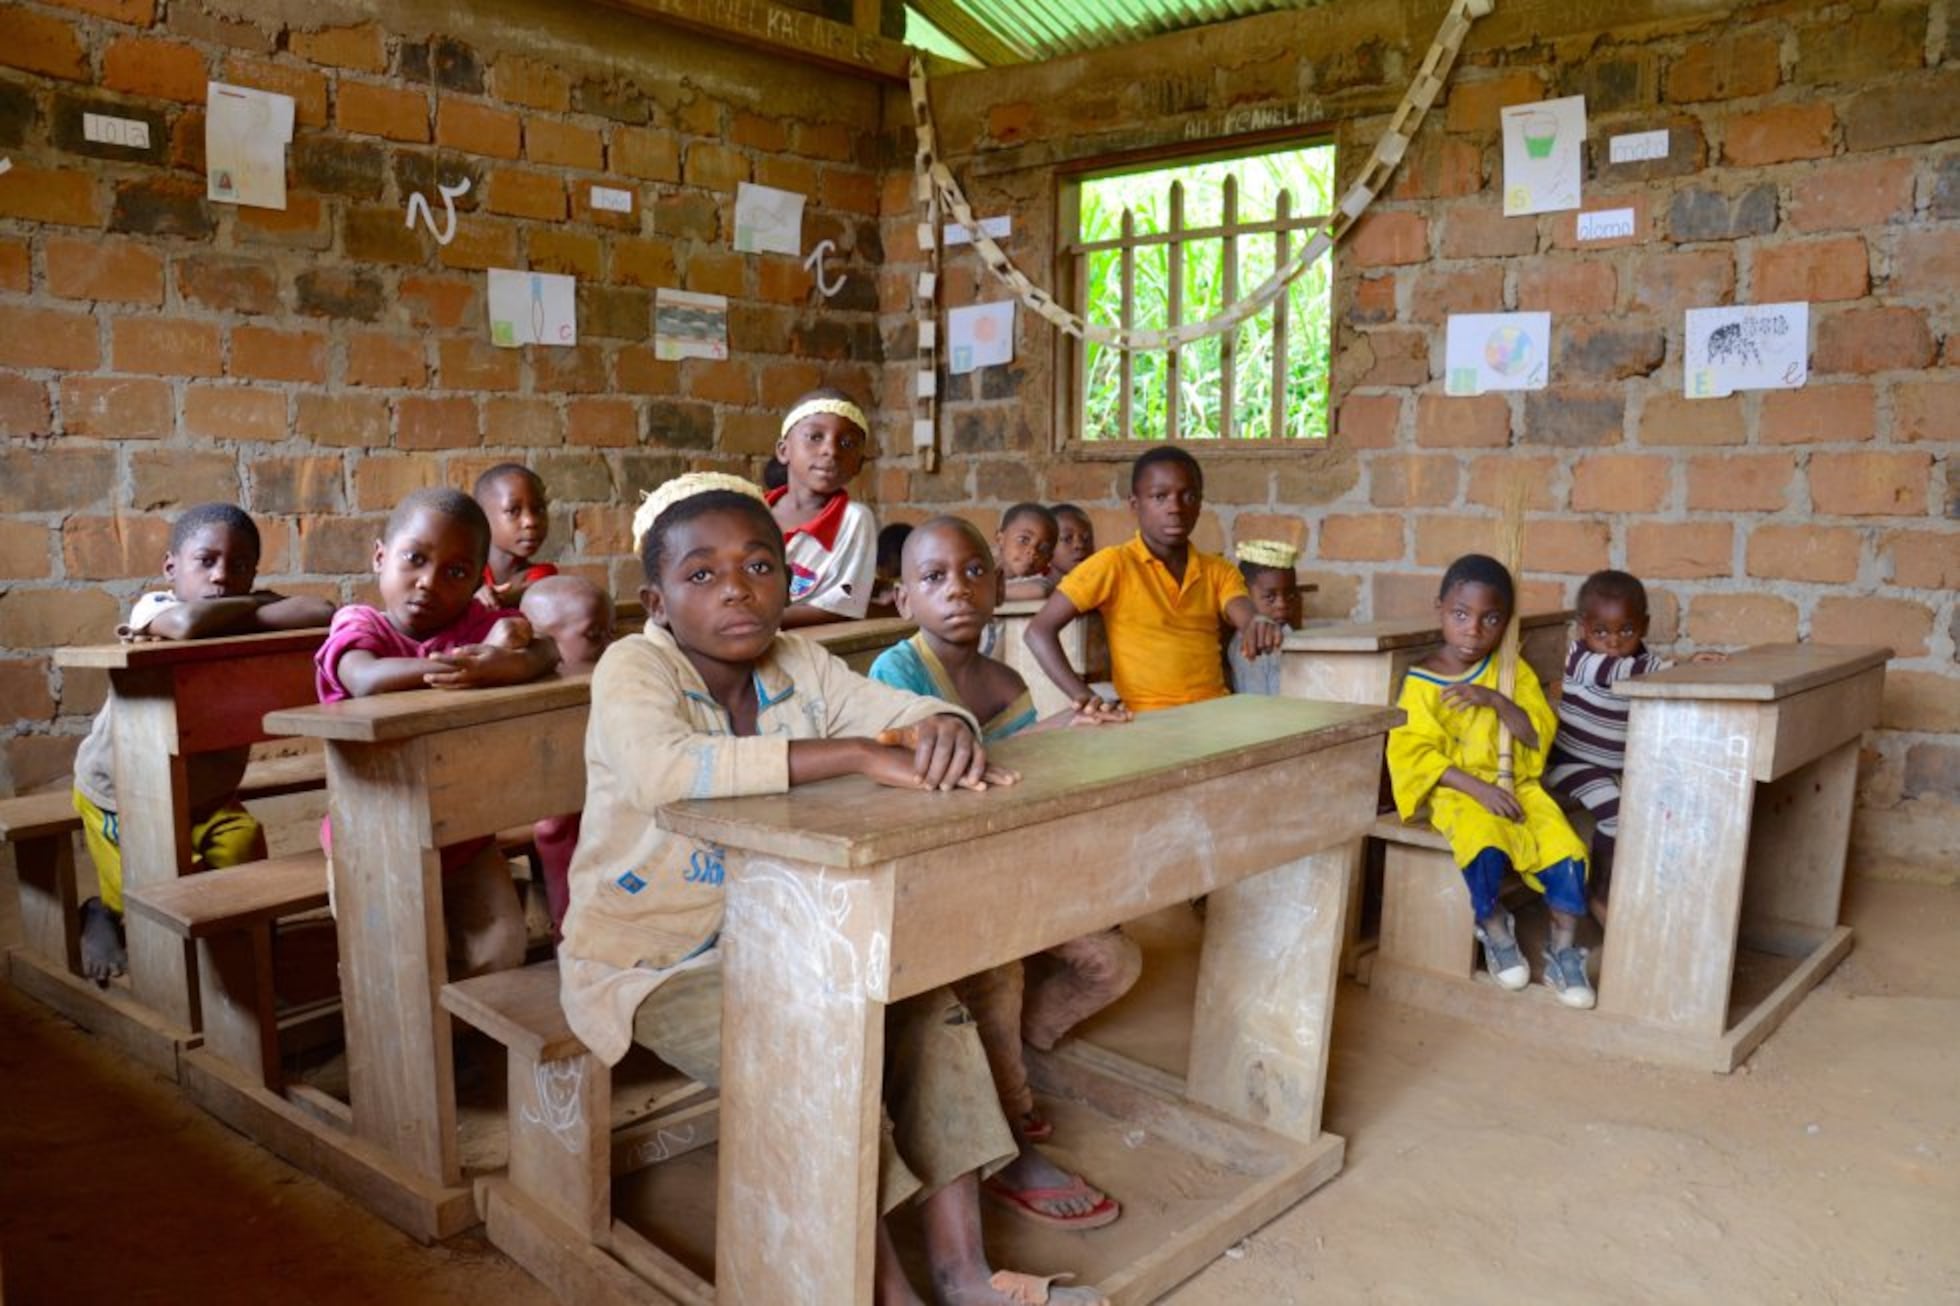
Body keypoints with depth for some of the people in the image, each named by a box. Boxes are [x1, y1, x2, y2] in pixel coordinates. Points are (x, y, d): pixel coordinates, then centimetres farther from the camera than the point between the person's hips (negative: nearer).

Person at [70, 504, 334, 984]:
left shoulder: (246, 615, -11)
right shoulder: (152, 607, -22)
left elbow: (322, 614, -31)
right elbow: (188, 622, -47)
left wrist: (235, 617, -34)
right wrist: (252, 605, -28)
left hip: (208, 796, 4)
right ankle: (105, 913, 24)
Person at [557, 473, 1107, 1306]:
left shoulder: (797, 666, -1)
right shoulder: (634, 669, -20)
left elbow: (913, 710, -3)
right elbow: (661, 771, -41)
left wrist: (946, 730, -31)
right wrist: (857, 754, -41)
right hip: (649, 963, -6)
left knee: (929, 1008, -6)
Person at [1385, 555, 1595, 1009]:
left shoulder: (1512, 669, 5)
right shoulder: (1422, 682, -6)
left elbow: (1540, 733, -2)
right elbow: (1416, 755, -11)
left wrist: (1496, 700, -19)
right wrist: (1479, 788, -19)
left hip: (1518, 788, 4)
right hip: (1459, 793, -3)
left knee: (1566, 852, -18)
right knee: (1485, 848, -33)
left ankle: (1562, 951, 5)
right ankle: (1495, 929, -1)